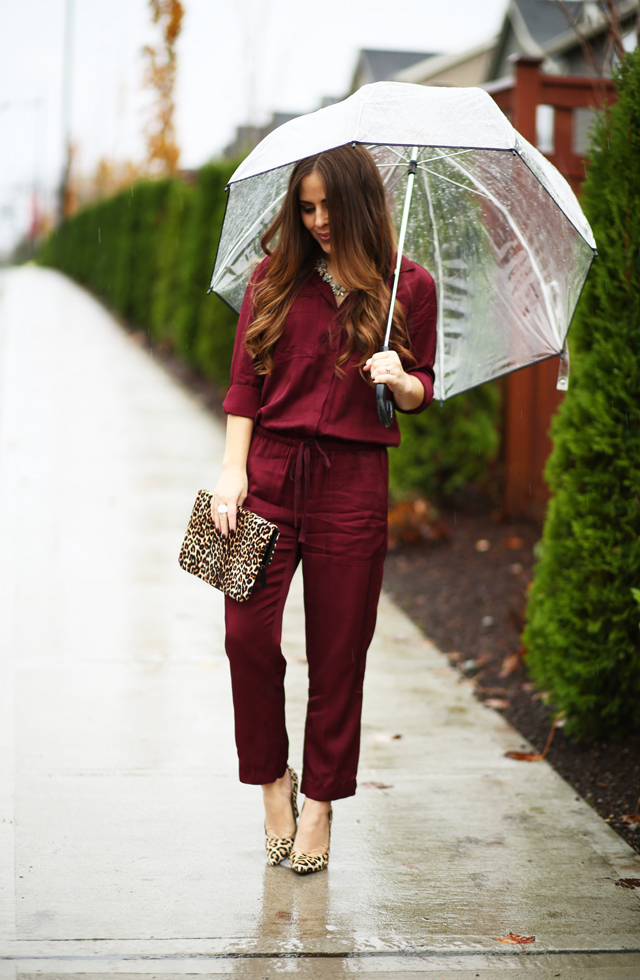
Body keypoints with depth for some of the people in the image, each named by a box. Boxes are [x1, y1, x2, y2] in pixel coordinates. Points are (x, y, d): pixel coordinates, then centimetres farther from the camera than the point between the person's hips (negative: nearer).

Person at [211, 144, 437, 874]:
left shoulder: (408, 288, 6)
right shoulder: (274, 279, 7)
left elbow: (422, 391, 10)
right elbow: (245, 382, 6)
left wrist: (399, 379, -13)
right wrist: (233, 470, -3)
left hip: (353, 483, -1)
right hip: (269, 471, 1)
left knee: (338, 650, 3)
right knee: (247, 633, -8)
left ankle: (320, 803, 18)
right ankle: (272, 778, 14)